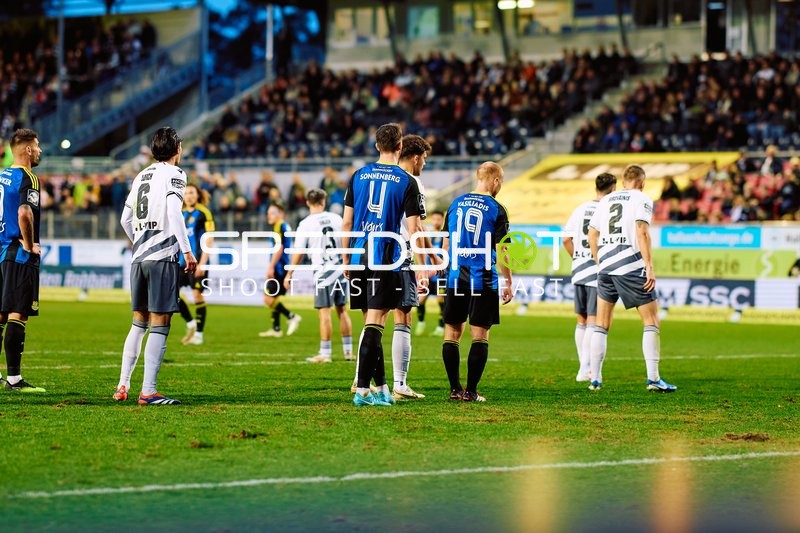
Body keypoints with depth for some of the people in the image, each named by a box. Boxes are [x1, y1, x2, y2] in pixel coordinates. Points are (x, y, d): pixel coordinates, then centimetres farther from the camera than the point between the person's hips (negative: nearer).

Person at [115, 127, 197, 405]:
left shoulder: (142, 176, 17)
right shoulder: (174, 174, -3)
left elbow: (125, 220, 20)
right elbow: (174, 212, -17)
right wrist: (187, 251, -17)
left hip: (139, 257, 7)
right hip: (163, 257, -7)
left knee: (139, 323, 16)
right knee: (159, 325, -6)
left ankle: (123, 385, 15)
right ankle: (148, 391, -11)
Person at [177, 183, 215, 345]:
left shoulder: (203, 213, -6)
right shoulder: (181, 214, 13)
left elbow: (209, 240, -10)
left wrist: (202, 263, -17)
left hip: (197, 261, -7)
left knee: (197, 295, -5)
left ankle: (198, 334, 1)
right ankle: (190, 323, 13)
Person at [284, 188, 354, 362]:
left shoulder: (305, 224, -6)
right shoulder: (336, 219, 5)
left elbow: (298, 252, -6)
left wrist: (289, 275, 3)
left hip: (322, 271, -4)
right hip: (340, 268, 4)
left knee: (324, 312, -3)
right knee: (342, 310, 12)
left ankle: (325, 354, -3)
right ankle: (348, 351, 15)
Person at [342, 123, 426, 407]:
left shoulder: (359, 176, 7)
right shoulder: (407, 182, -4)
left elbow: (346, 222, 9)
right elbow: (413, 231, -7)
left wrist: (346, 260, 17)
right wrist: (421, 270, -2)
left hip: (359, 259, 4)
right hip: (386, 262, -4)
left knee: (372, 324, 13)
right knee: (374, 326, -5)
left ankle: (381, 387, 17)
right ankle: (362, 390, -9)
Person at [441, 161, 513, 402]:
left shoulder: (456, 203, 9)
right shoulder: (496, 209, -6)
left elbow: (446, 243, 14)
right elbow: (500, 250, -7)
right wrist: (508, 282, 0)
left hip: (456, 278, 4)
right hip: (483, 281, -4)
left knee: (452, 333, 10)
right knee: (480, 335, 1)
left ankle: (455, 389, 9)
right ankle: (471, 391, -2)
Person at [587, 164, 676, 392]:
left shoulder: (605, 200, 17)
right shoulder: (642, 199, 0)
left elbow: (592, 236, 16)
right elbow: (642, 233, -12)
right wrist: (650, 268, -14)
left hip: (605, 266, 5)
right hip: (632, 267, -5)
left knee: (601, 324, 12)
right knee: (651, 321, 2)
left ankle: (595, 378, 9)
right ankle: (653, 378, -4)